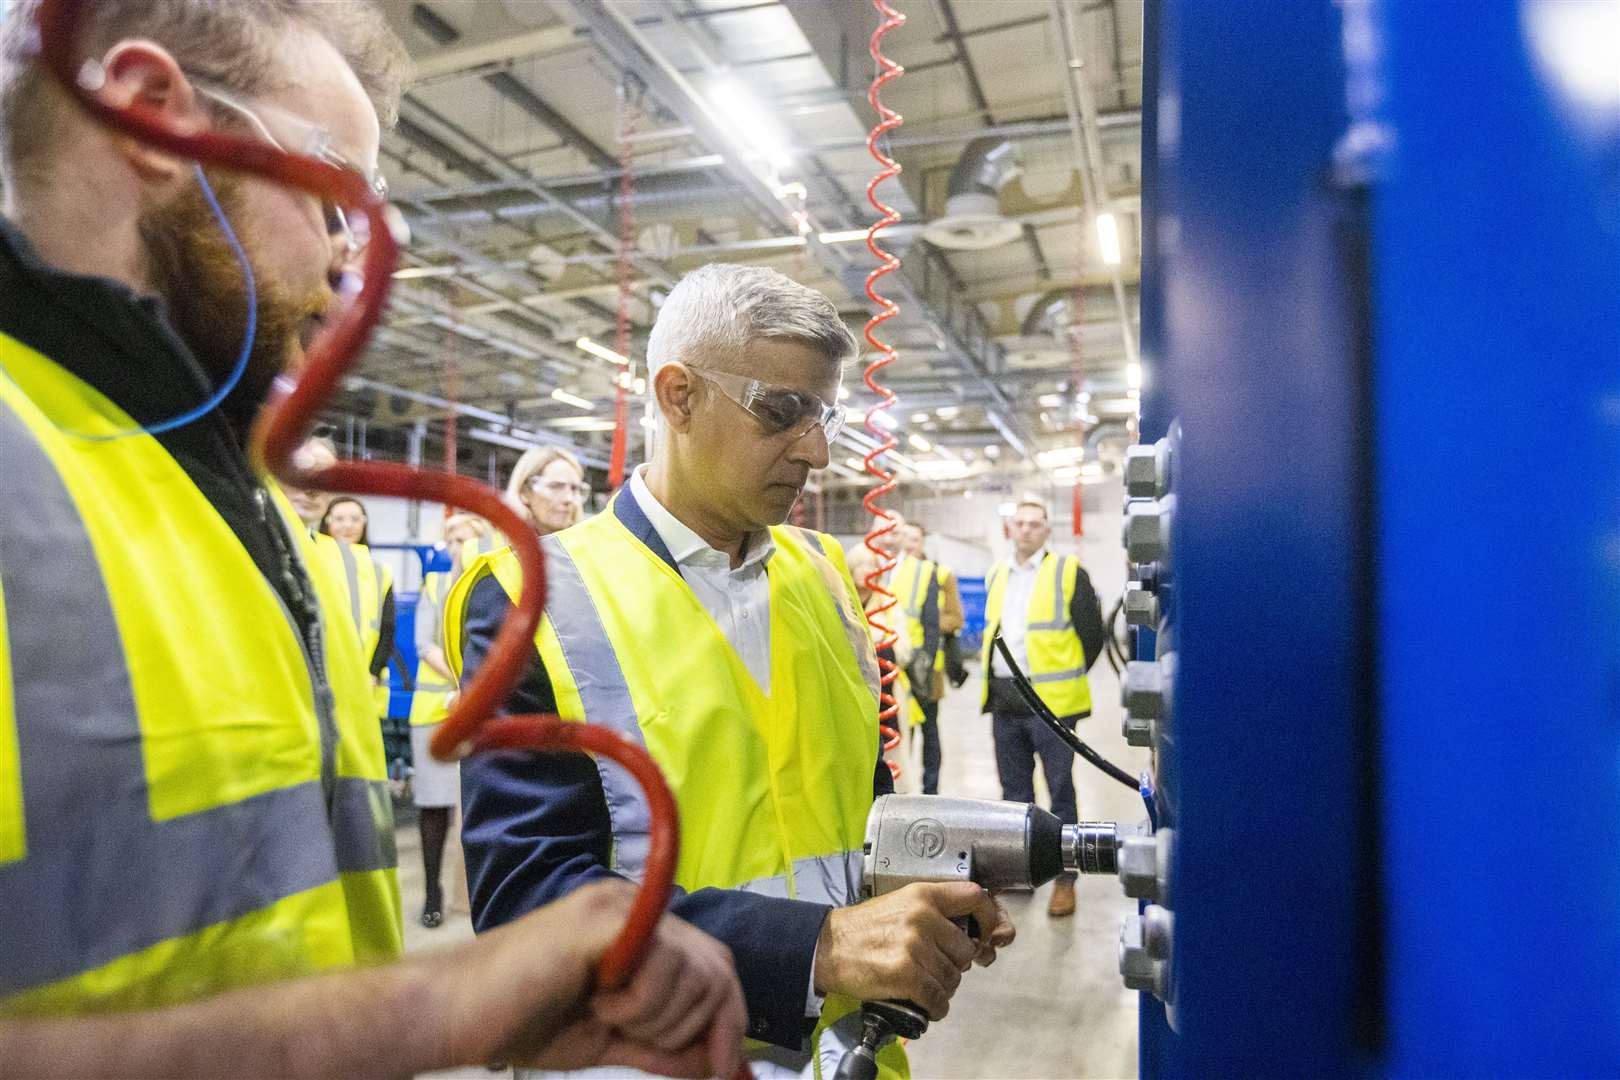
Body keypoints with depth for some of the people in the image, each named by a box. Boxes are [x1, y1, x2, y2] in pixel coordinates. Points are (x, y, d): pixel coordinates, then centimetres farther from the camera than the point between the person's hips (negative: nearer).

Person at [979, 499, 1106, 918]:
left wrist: (1067, 678, 0)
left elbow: (1092, 635, -5)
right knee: (1014, 790, 15)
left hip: (1050, 700, -6)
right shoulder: (996, 576, 11)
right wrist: (994, 678, 13)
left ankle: (1065, 879, 10)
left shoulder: (1068, 572, -7)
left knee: (1060, 792, 2)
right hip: (1004, 700, 6)